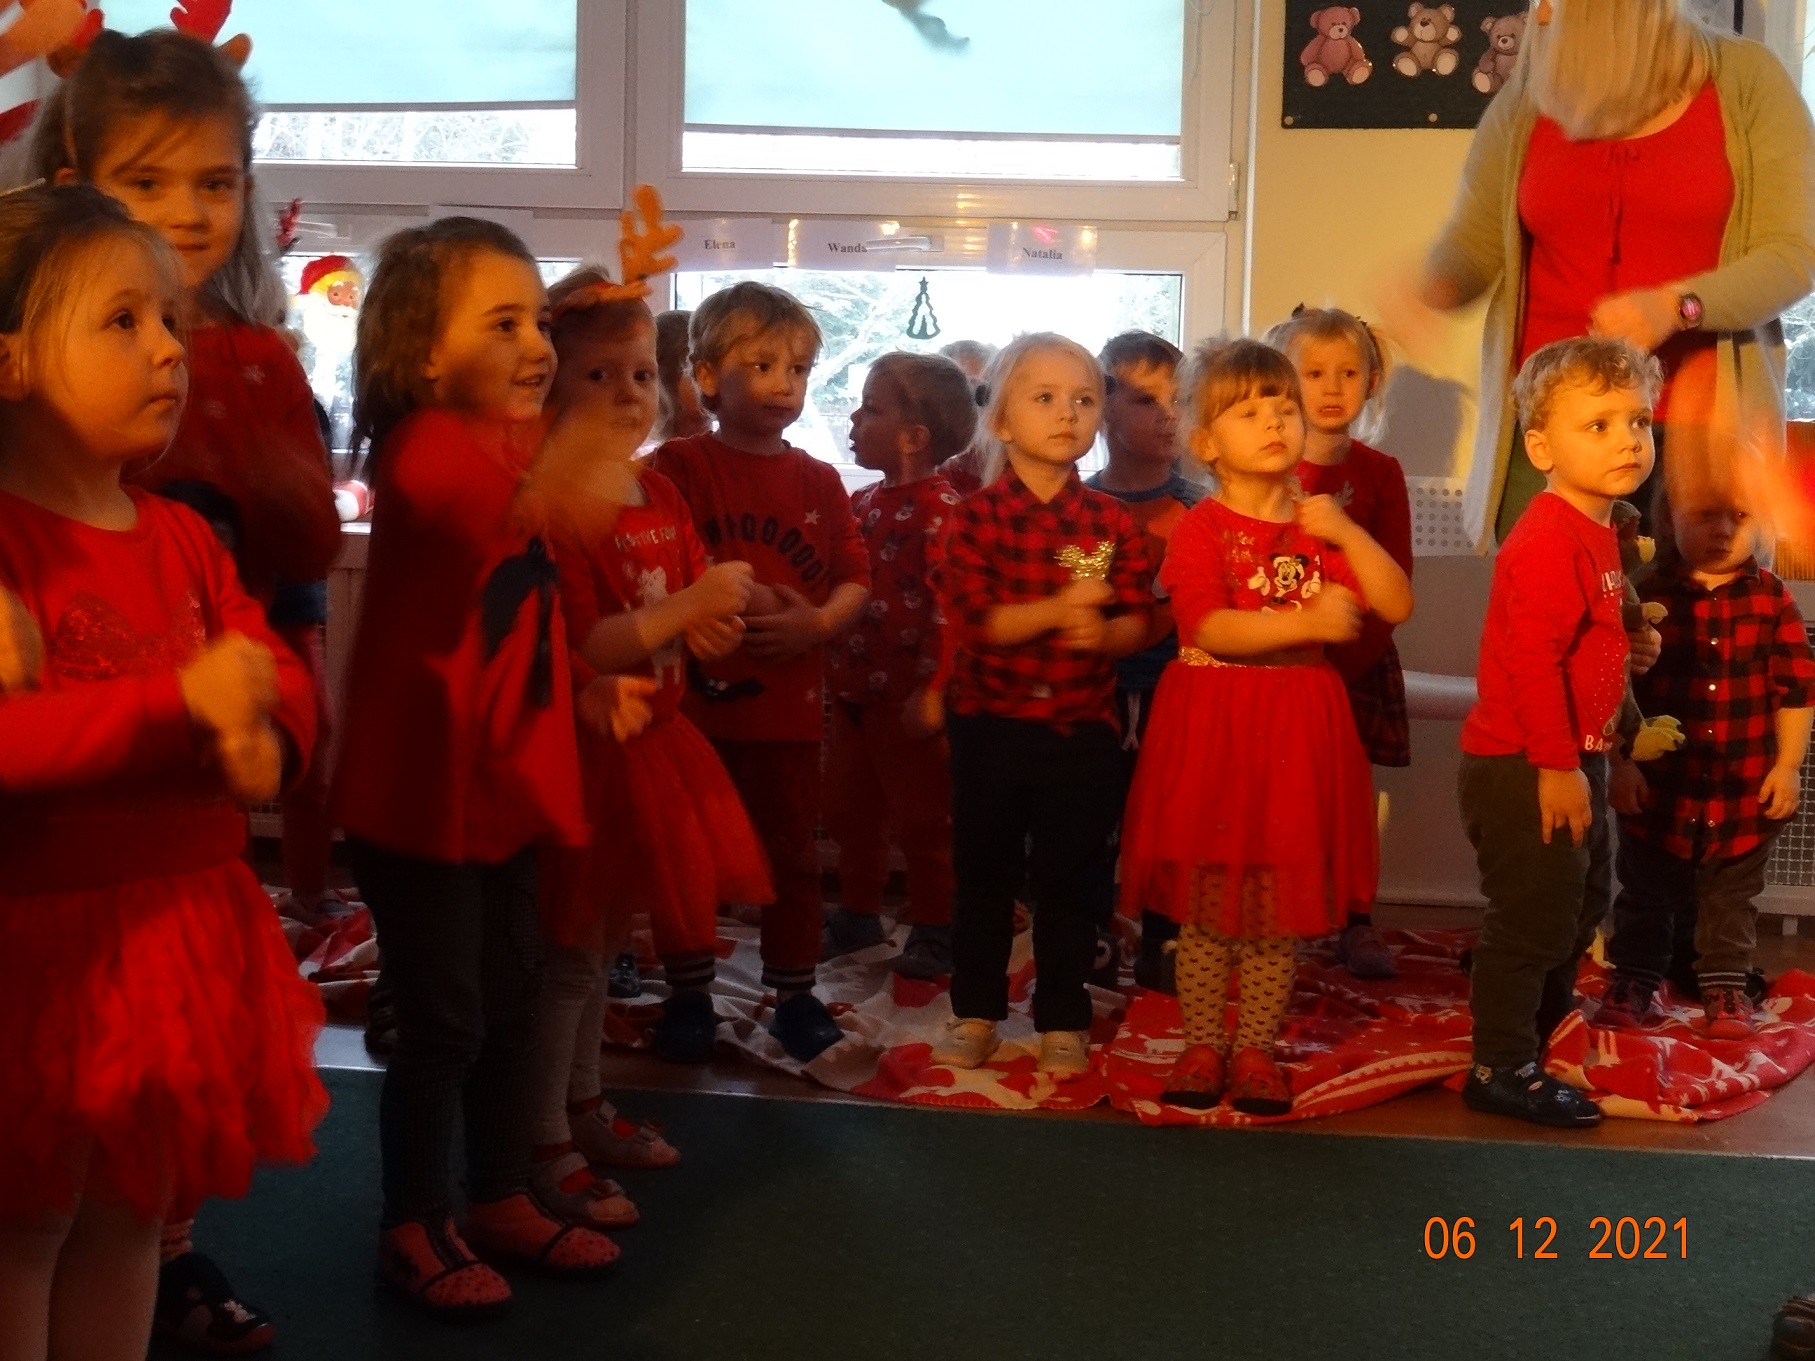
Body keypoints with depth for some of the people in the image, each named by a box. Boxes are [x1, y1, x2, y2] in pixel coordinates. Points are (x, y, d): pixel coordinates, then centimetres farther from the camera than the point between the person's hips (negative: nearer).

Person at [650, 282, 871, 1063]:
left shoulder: (817, 481, 7)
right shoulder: (677, 466, -4)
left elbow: (856, 580, 5)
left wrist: (816, 622, -14)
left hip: (789, 705, 3)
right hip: (696, 700, -3)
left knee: (793, 855, 11)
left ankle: (795, 995, 23)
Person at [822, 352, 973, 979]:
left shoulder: (937, 509, -17)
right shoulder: (863, 503, 10)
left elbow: (948, 604, -22)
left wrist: (932, 689, -24)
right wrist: (829, 667, 15)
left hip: (906, 697, -9)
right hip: (853, 688, 9)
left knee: (922, 819, 4)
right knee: (850, 810, 19)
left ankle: (933, 929, 17)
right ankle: (858, 914, 35)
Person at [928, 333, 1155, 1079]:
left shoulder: (1113, 522, 0)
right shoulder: (978, 516, -7)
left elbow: (1141, 620, 0)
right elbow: (973, 620, -16)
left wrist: (1106, 633, -21)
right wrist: (1057, 609, -26)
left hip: (1080, 730, 1)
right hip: (991, 725, -1)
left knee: (1071, 882, 8)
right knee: (983, 874, 10)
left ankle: (1063, 1021, 21)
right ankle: (975, 1012, 23)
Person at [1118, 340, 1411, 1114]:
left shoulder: (1318, 527, 8)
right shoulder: (1202, 529, -5)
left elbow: (1397, 607, 0)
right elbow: (1211, 628, -20)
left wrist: (1346, 533, -11)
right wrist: (1306, 622, -29)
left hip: (1295, 734, 3)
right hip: (1210, 729, -3)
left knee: (1280, 906, 7)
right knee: (1206, 903, 5)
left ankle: (1256, 1050, 19)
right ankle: (1202, 1046, 18)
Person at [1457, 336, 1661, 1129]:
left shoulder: (1598, 530, 10)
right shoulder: (1548, 543, -23)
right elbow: (1530, 660, -28)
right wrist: (1557, 765, -25)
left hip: (1574, 760, 10)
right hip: (1525, 768, -10)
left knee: (1584, 900, 24)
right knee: (1533, 915, -2)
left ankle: (1544, 1020, 45)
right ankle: (1501, 1069, 10)